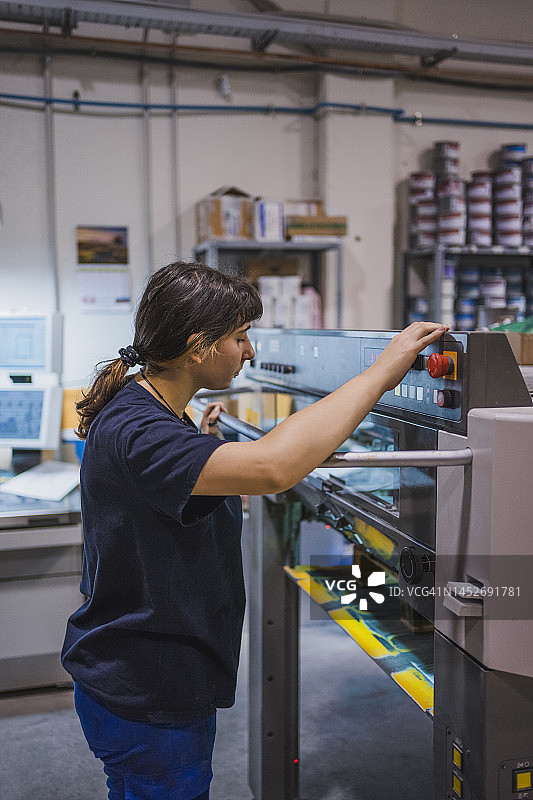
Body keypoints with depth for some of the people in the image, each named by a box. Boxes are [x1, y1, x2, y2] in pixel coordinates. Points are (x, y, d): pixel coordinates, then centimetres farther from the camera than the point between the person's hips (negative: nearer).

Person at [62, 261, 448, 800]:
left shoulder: (140, 410, 7)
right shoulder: (136, 432, -28)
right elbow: (272, 467, -44)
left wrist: (203, 446, 17)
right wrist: (383, 370, -36)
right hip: (145, 700, -10)